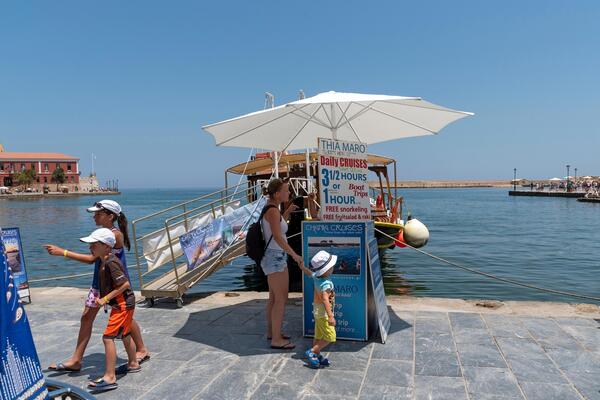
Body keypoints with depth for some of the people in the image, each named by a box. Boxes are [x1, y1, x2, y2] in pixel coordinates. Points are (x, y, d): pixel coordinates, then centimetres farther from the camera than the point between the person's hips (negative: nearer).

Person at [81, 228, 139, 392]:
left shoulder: (110, 263, -23)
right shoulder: (105, 262, 7)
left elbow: (125, 284, -26)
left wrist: (105, 299, -22)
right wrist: (103, 298, 8)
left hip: (123, 304, -11)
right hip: (122, 304, 11)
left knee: (108, 337, -12)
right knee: (124, 334, 24)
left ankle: (109, 377, -9)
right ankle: (133, 364, 42)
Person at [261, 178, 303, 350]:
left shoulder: (270, 207, 10)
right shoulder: (273, 210, -19)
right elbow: (277, 236, -29)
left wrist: (288, 211, 18)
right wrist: (294, 254, -27)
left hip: (273, 258, 10)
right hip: (276, 258, -10)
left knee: (274, 297, 18)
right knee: (281, 299, -4)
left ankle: (271, 332, 30)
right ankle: (276, 339, 4)